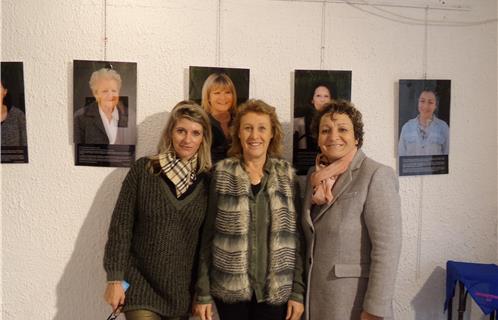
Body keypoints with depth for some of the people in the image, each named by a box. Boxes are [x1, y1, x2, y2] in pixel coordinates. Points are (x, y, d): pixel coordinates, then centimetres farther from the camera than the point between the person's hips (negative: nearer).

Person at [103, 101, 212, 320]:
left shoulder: (208, 180, -1)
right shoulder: (143, 169, -6)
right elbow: (121, 224, -4)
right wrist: (115, 278, -8)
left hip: (182, 290, 2)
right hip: (140, 283, -2)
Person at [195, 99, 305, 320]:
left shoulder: (287, 175, 2)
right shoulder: (222, 174, -2)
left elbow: (295, 236, 2)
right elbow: (208, 234, -1)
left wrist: (298, 291, -2)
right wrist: (203, 292, -3)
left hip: (276, 289, 1)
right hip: (230, 288, -1)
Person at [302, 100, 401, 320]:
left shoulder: (376, 176, -15)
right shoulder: (315, 175, 4)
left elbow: (387, 248, -19)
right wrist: (301, 292, 12)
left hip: (355, 302, -6)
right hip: (316, 297, 6)